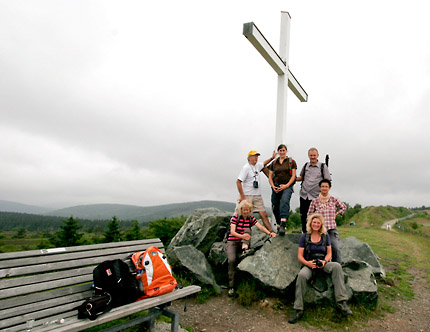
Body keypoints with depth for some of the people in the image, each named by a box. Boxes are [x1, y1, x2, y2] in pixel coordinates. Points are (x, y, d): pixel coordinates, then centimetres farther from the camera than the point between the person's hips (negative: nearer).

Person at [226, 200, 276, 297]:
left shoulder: (251, 218, 4)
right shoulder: (235, 217, -6)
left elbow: (260, 227, -12)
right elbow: (232, 232, -18)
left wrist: (269, 232, -32)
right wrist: (242, 236, -38)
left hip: (243, 242, 3)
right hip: (232, 242, -3)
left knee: (247, 229, -22)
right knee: (232, 260, -28)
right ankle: (231, 286, -20)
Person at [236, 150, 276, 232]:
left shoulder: (257, 165, 12)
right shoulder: (246, 167, -11)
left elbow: (264, 163, 38)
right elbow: (238, 182, -15)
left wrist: (272, 158, 24)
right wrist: (242, 196, -19)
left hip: (257, 197, 7)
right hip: (247, 196, -6)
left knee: (264, 214, 3)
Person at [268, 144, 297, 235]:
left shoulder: (291, 162, 8)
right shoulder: (274, 163, 15)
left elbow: (293, 175, 2)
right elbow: (270, 177, 14)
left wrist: (286, 185, -11)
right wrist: (273, 186, -4)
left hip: (287, 186, -4)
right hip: (276, 186, 4)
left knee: (284, 201, -29)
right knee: (275, 206, 4)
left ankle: (283, 225, -39)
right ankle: (278, 224, 22)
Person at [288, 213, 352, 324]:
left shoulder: (325, 236, 12)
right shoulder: (305, 237, 5)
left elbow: (329, 253, 10)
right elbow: (300, 255, 3)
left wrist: (325, 261, -12)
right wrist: (307, 263, -17)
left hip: (323, 264, 2)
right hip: (309, 265, -2)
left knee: (337, 266, -30)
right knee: (301, 275, -34)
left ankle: (341, 302, -27)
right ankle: (298, 310, -24)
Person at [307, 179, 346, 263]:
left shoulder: (334, 200, 3)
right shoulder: (314, 201, 1)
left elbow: (344, 207, 22)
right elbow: (309, 215, 10)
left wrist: (336, 214, 12)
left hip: (332, 229, 0)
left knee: (335, 249, -12)